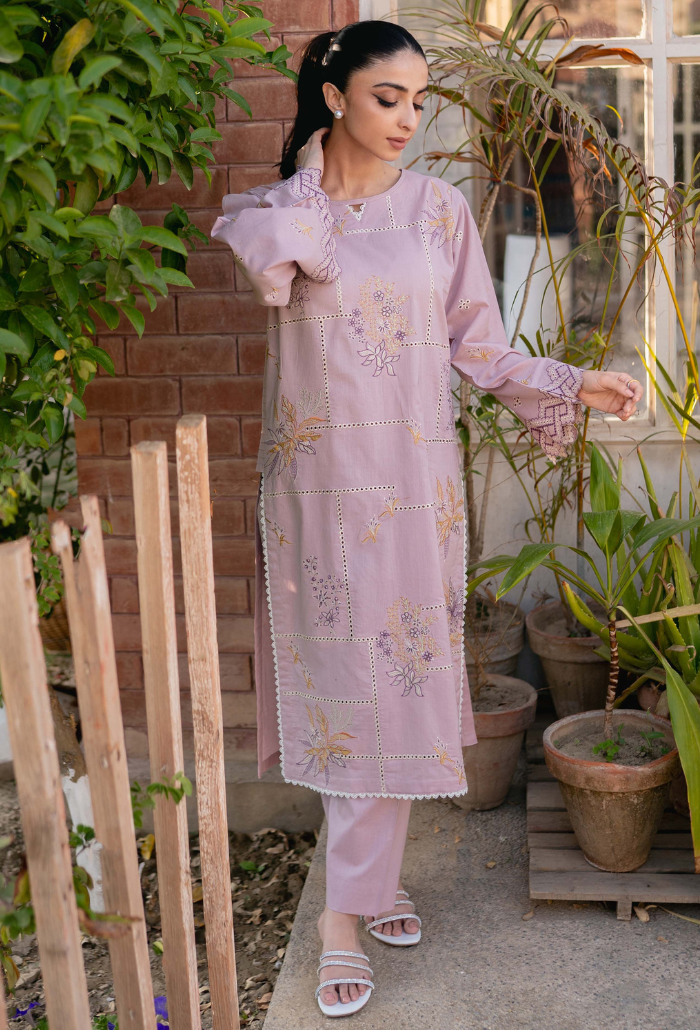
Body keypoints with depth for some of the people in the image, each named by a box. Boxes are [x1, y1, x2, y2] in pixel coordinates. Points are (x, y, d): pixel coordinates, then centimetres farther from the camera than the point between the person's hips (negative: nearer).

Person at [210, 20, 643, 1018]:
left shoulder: (438, 208, 6)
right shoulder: (278, 205, 5)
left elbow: (478, 344, 7)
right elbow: (273, 260, -20)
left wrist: (574, 384, -2)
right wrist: (311, 179, -8)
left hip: (413, 478, 1)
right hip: (319, 475, -1)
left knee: (393, 673, 3)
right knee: (342, 669, 0)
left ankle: (349, 909, 17)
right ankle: (369, 883, 15)